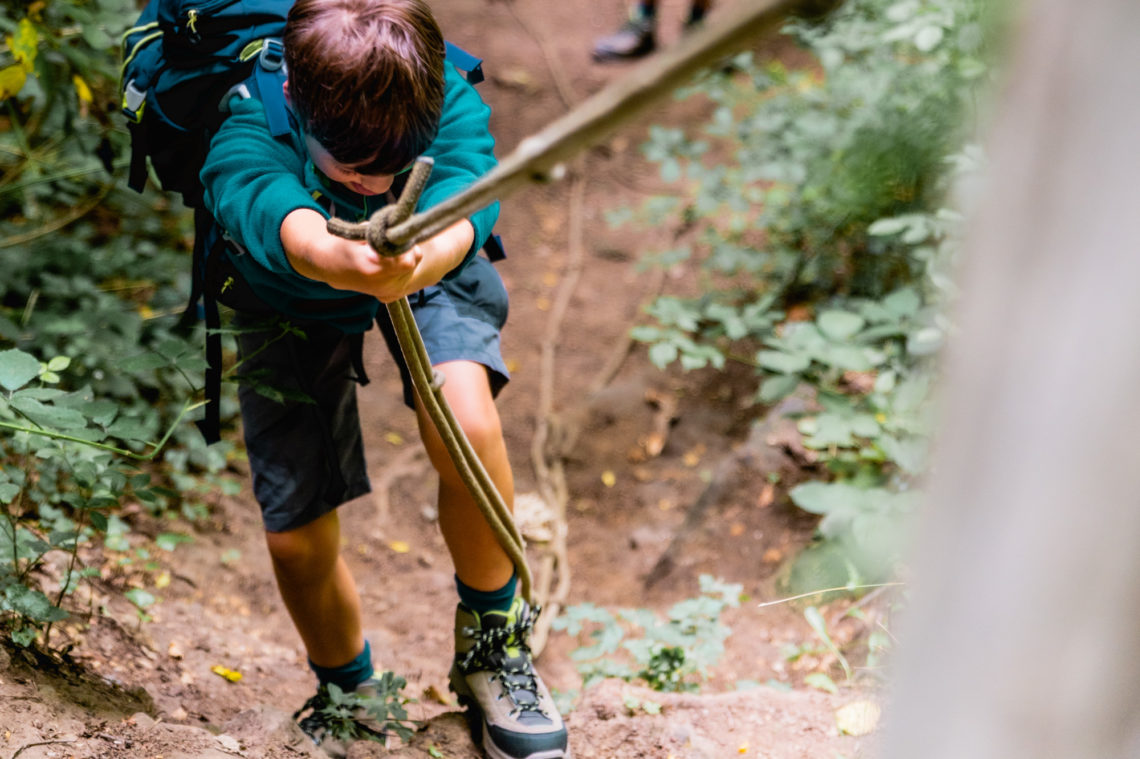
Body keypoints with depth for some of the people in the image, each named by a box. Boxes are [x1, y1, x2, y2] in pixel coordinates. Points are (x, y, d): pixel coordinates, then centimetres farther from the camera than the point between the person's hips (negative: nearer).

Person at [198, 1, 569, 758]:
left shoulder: (453, 107, -37)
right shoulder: (248, 133, -39)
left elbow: (458, 209, -56)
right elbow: (278, 216, -61)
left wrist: (419, 261, -79)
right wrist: (340, 259, -83)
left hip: (431, 276, 0)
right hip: (291, 300, 1)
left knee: (468, 425, -32)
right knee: (297, 538, -3)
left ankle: (493, 642, -5)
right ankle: (349, 697, 29)